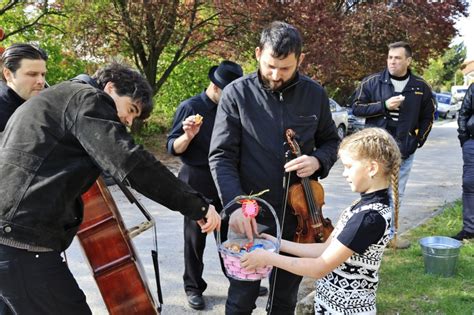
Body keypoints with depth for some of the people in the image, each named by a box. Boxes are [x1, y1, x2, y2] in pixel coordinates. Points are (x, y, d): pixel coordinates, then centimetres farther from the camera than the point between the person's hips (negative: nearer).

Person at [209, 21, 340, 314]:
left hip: (298, 215, 3)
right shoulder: (237, 94, -10)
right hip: (250, 216, -2)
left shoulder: (315, 94, -1)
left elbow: (331, 141, 11)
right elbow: (221, 157, -11)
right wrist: (235, 203, -26)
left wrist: (317, 160, -11)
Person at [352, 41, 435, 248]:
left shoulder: (421, 87, 4)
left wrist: (419, 140, 5)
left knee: (396, 194, 11)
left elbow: (428, 116, 15)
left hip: (404, 151, 3)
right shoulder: (372, 82, -3)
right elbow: (357, 108, -3)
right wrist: (384, 105, -14)